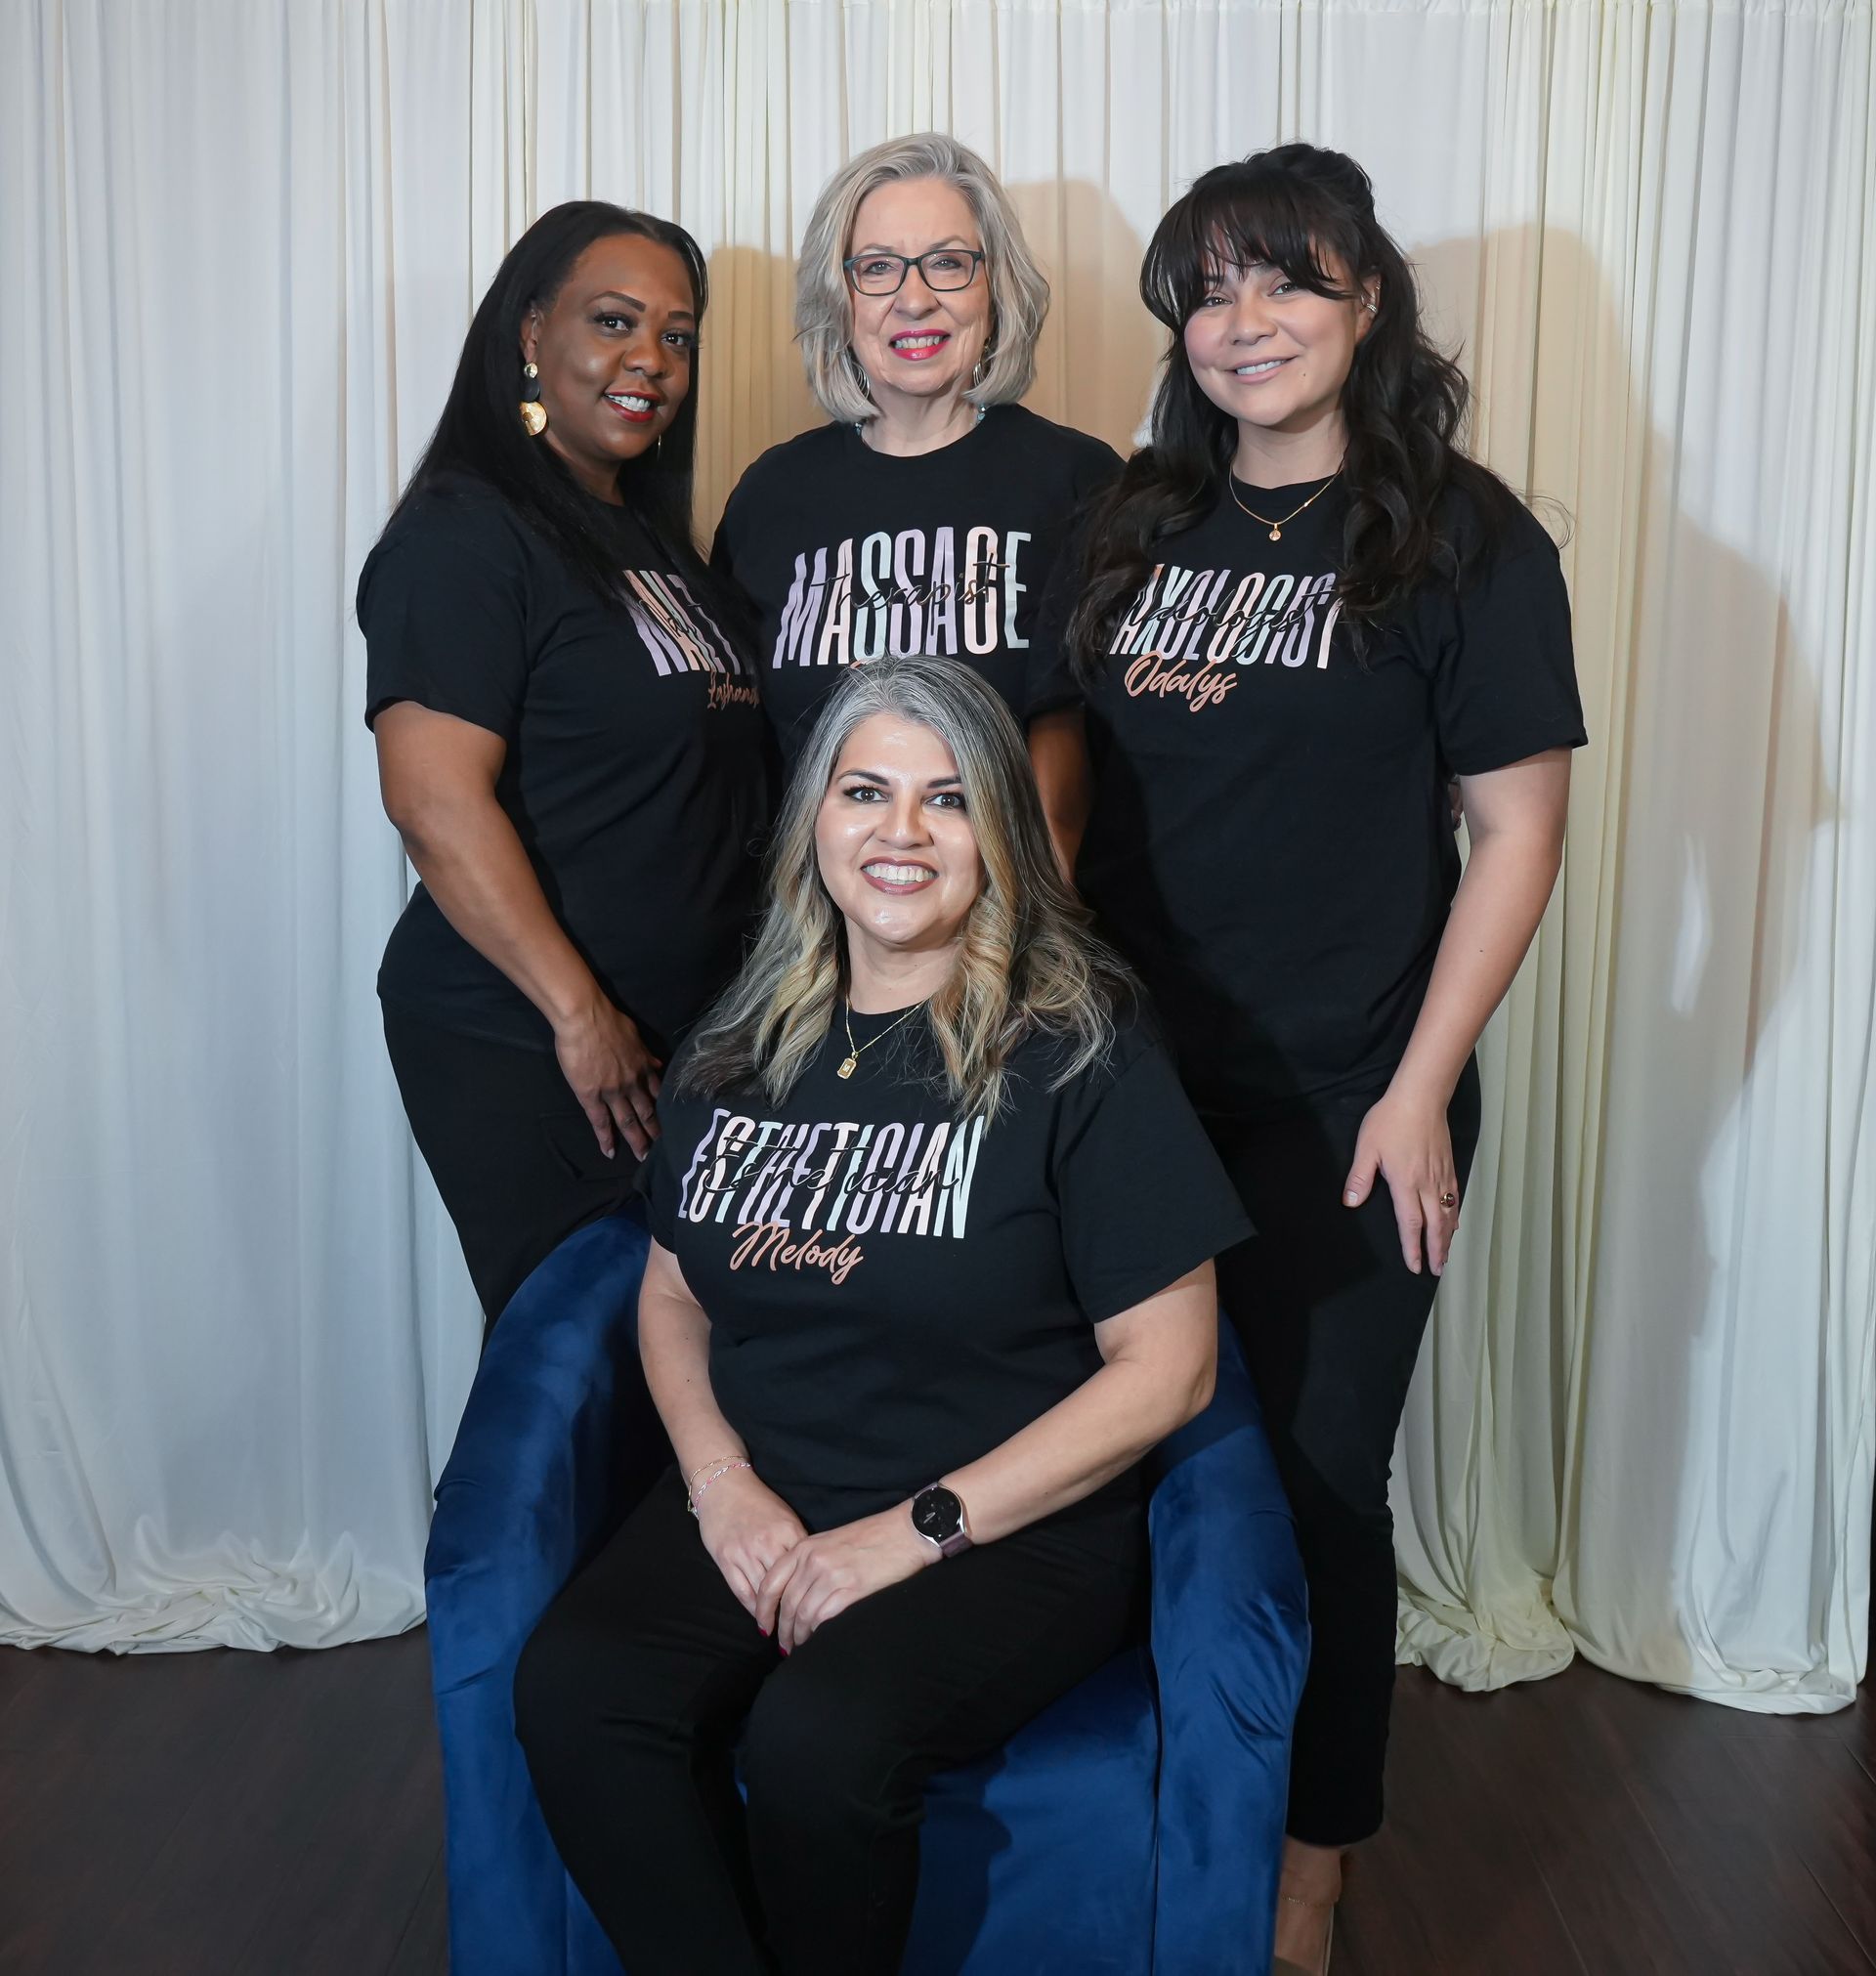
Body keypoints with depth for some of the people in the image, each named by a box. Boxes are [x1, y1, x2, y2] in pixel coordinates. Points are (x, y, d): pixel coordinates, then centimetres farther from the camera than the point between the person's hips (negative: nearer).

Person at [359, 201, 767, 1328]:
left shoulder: (652, 536, 15)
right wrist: (580, 1015, -19)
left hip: (684, 1031, 7)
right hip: (519, 1049, -7)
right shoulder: (464, 534, -9)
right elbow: (434, 798, -19)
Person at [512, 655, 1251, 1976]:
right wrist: (721, 1481, -3)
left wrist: (918, 1527, -13)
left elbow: (1169, 1369, -8)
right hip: (758, 1505, 4)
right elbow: (672, 1294, 17)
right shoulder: (742, 1050, 9)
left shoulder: (1079, 1050, -7)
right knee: (572, 1690, -24)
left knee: (820, 1736, -30)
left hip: (1015, 1524, -4)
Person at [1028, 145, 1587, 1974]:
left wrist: (1419, 1096, -11)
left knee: (1315, 1478, 7)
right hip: (1133, 1079, 4)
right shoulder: (1140, 528, 9)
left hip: (1337, 1111, -4)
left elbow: (1519, 830, -6)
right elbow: (1058, 740, 16)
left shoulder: (1463, 543, -5)